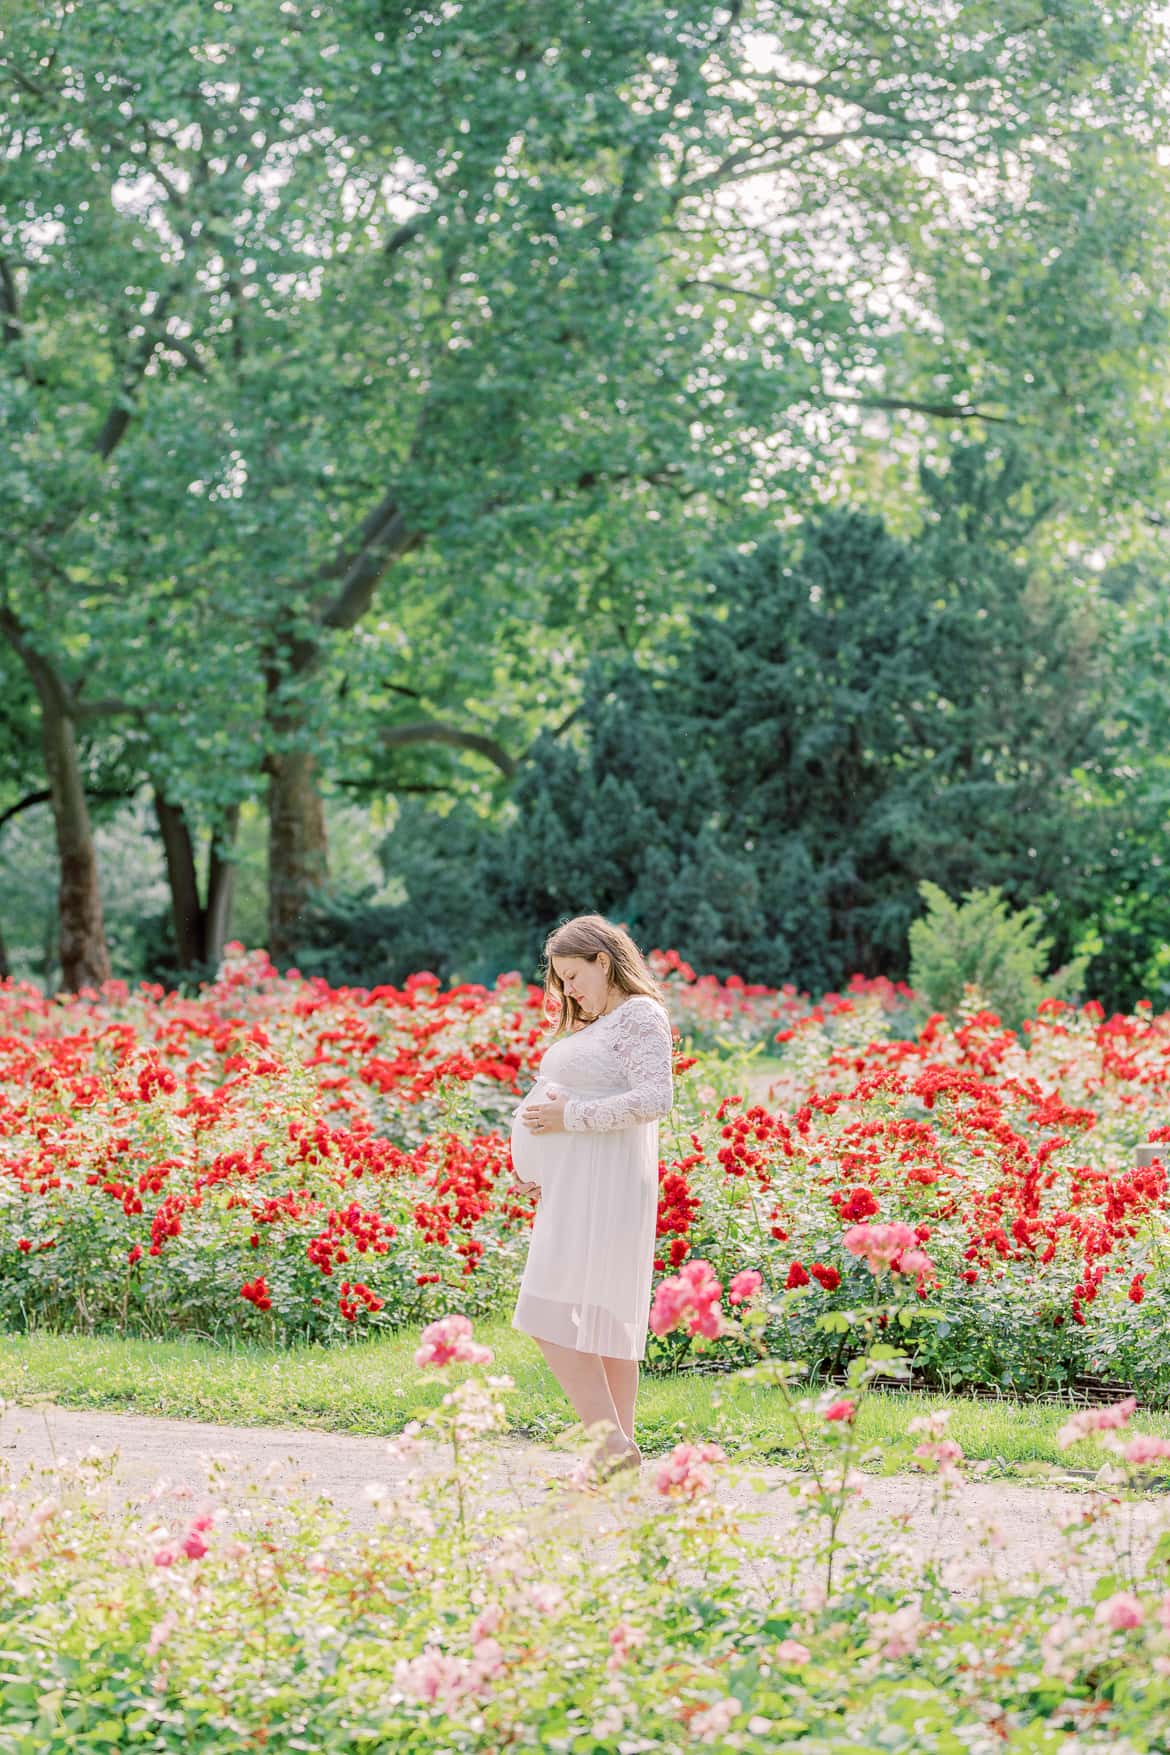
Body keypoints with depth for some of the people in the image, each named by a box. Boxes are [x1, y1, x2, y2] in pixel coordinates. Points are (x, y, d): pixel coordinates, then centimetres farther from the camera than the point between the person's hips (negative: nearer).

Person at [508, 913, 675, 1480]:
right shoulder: (590, 1024, 21)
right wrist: (526, 1165, 10)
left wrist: (570, 1118, -17)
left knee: (553, 1319, -15)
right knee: (605, 1324, 8)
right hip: (574, 1192, 10)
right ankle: (619, 1451, 9)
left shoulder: (641, 1016, -8)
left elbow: (655, 1099, -21)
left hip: (604, 1193, -10)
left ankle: (613, 1443, -15)